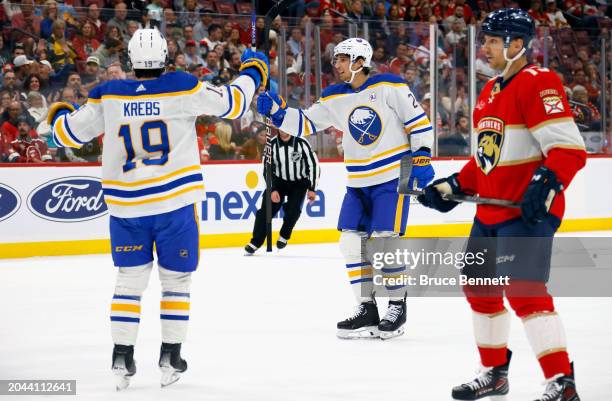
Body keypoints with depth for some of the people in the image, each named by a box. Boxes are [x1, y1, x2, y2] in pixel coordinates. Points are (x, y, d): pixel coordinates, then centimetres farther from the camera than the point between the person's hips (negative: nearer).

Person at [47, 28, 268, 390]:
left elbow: (70, 132, 6)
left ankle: (122, 357, 6)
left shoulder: (108, 96, -3)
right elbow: (232, 102, -1)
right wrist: (253, 72, 18)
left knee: (130, 280, 11)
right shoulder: (183, 88, -9)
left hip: (126, 207, 2)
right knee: (176, 278, 11)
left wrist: (59, 114, 30)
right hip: (175, 203, -2)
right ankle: (171, 357, 11)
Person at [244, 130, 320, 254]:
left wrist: (312, 189, -14)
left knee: (293, 210, -18)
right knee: (266, 209, -12)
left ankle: (284, 236, 9)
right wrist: (272, 190, -17)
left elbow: (313, 165, -13)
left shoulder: (301, 143, -19)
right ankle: (256, 242, -8)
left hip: (299, 183, -2)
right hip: (278, 181, 2)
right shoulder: (272, 144, -12)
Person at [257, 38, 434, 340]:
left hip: (393, 176, -6)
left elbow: (418, 121, -8)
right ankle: (367, 309, 11)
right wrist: (277, 111, -10)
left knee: (384, 241, -13)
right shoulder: (334, 98, 5)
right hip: (359, 182, 6)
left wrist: (422, 156, -14)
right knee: (351, 242, 2)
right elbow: (305, 123, 4)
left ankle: (397, 308, 1)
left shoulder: (389, 87, -10)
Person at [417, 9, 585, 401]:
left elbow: (570, 148, -21)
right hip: (490, 212, 10)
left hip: (528, 211, -10)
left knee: (523, 290, -19)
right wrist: (455, 186, 16)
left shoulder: (538, 83, -14)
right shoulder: (490, 92, 17)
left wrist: (546, 183, -34)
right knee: (480, 287, 17)